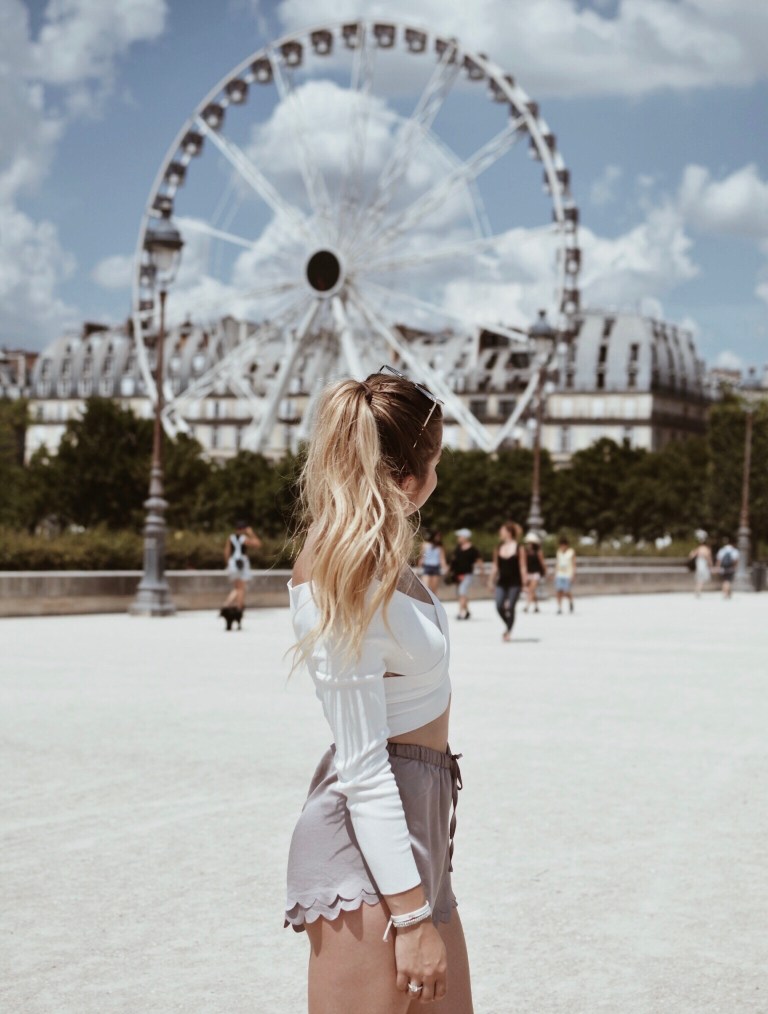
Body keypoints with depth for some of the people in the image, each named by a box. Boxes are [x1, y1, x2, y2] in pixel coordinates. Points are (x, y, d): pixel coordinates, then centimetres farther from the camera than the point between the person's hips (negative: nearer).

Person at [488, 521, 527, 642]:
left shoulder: (519, 548, -4)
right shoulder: (498, 548, 7)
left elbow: (522, 566, -4)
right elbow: (495, 566, 13)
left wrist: (524, 582, -8)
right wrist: (492, 580, 9)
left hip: (515, 582, -4)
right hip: (502, 582, 4)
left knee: (511, 607, -5)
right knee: (499, 606, -6)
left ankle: (508, 631, 8)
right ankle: (508, 626, 19)